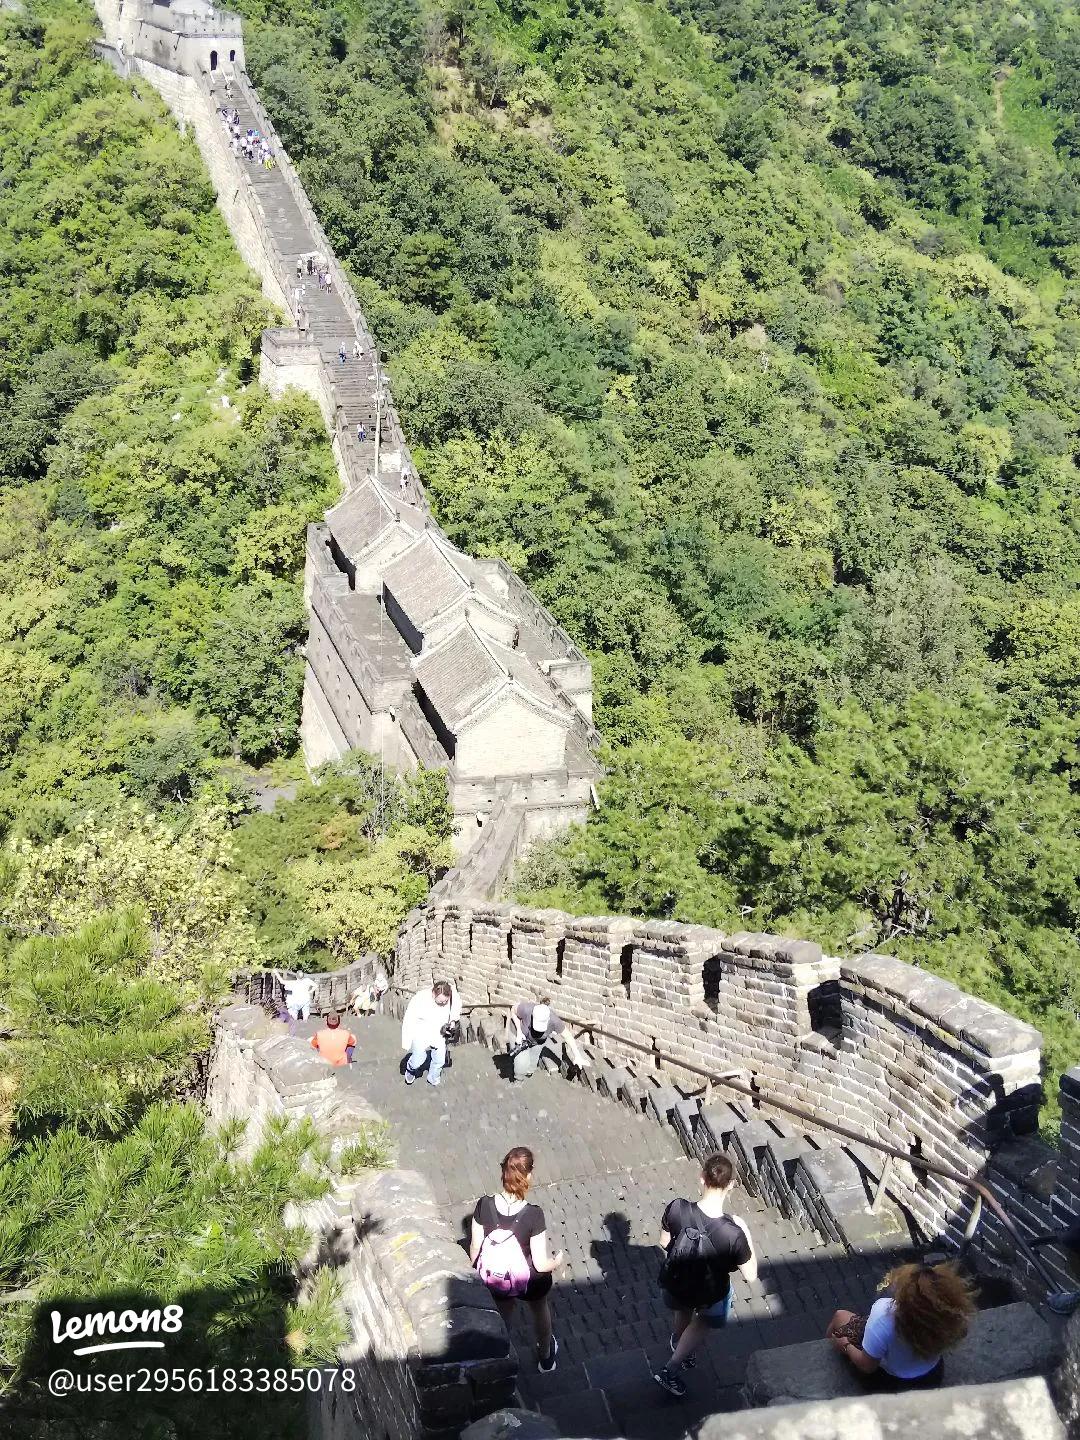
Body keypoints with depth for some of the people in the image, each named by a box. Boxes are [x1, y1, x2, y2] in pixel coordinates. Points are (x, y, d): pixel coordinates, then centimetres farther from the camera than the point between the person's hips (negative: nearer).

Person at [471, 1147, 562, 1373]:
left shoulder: (484, 1205, -24)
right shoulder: (533, 1215, -32)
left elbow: (475, 1247, -10)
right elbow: (541, 1264, -24)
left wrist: (475, 1268, 11)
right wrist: (557, 1261, -2)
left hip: (495, 1278, 1)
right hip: (528, 1281, -1)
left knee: (501, 1319, 32)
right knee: (540, 1311, 32)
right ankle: (546, 1357, 57)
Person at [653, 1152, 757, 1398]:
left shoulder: (677, 1209, -30)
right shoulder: (733, 1234, -38)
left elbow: (665, 1242, -9)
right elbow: (750, 1275, -21)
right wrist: (745, 1233, -12)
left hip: (676, 1283, 3)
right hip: (710, 1293, -3)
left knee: (683, 1312, 38)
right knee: (706, 1321, 34)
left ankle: (679, 1346, 67)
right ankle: (670, 1371, 39)